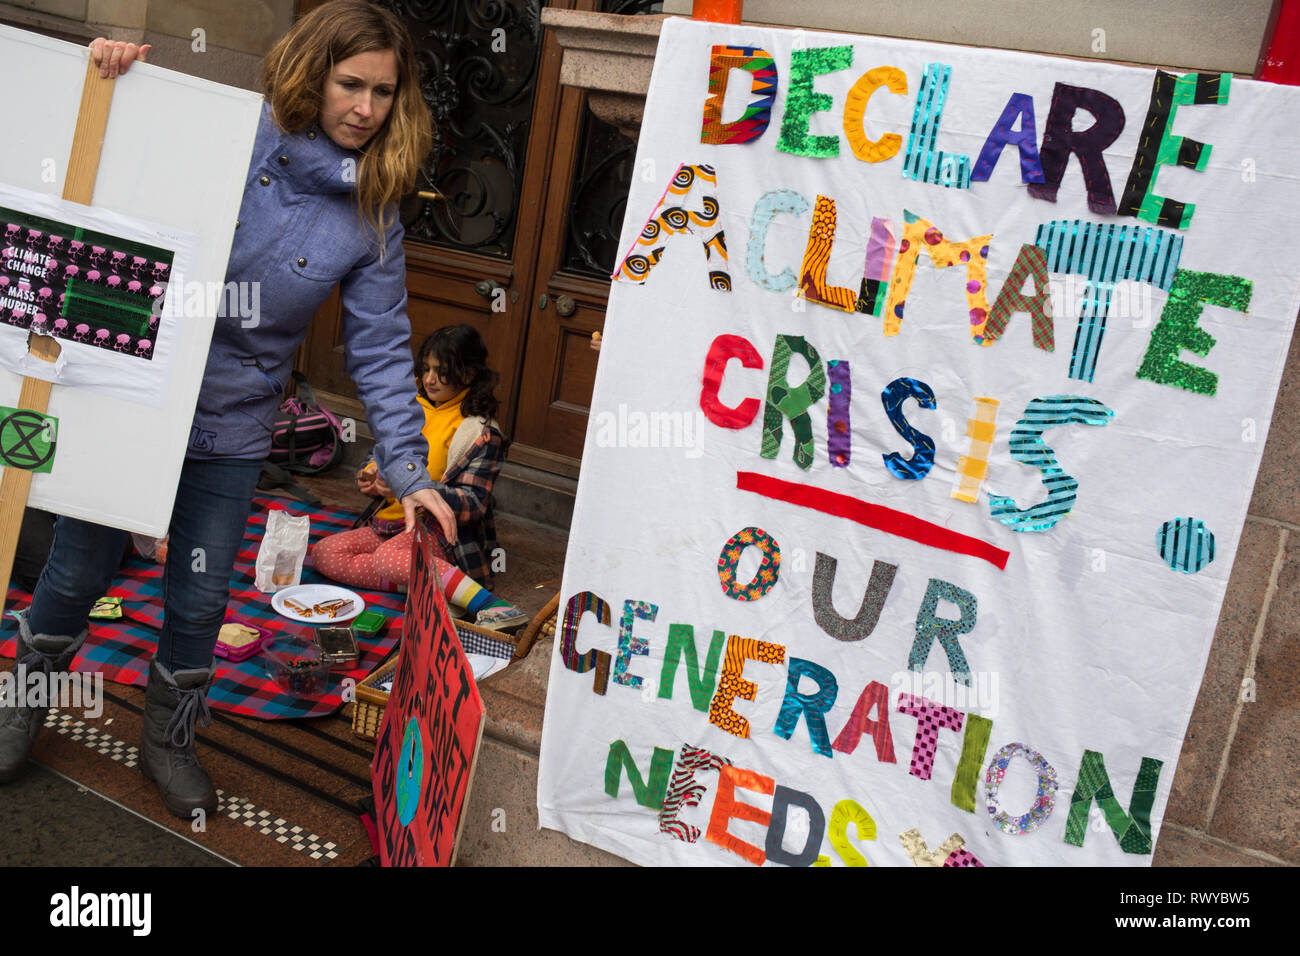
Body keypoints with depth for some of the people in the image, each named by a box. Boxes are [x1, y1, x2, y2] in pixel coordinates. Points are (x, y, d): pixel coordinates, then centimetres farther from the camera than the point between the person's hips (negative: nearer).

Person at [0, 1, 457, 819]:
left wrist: (409, 470, -10)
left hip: (232, 429, 1)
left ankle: (170, 740, 38)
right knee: (79, 571, 13)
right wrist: (117, 80, -20)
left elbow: (380, 349, -3)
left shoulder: (374, 216, -5)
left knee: (201, 598, 12)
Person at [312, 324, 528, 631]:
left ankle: (489, 605, -43)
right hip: (391, 522, 8)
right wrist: (368, 478, -4)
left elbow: (473, 504, -17)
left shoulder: (481, 433, -11)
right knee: (324, 552, -14)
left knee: (388, 556, -38)